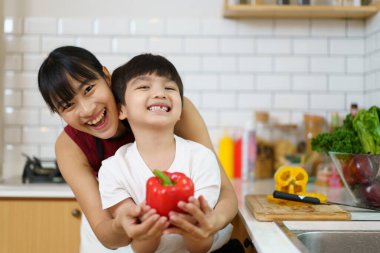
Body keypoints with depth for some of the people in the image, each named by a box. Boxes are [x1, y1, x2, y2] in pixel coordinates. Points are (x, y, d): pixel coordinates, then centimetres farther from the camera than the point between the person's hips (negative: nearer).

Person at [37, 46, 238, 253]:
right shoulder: (70, 145, -20)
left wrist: (216, 220, -48)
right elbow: (105, 235, -25)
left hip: (179, 232, -2)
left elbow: (224, 189, -27)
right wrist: (120, 227, -46)